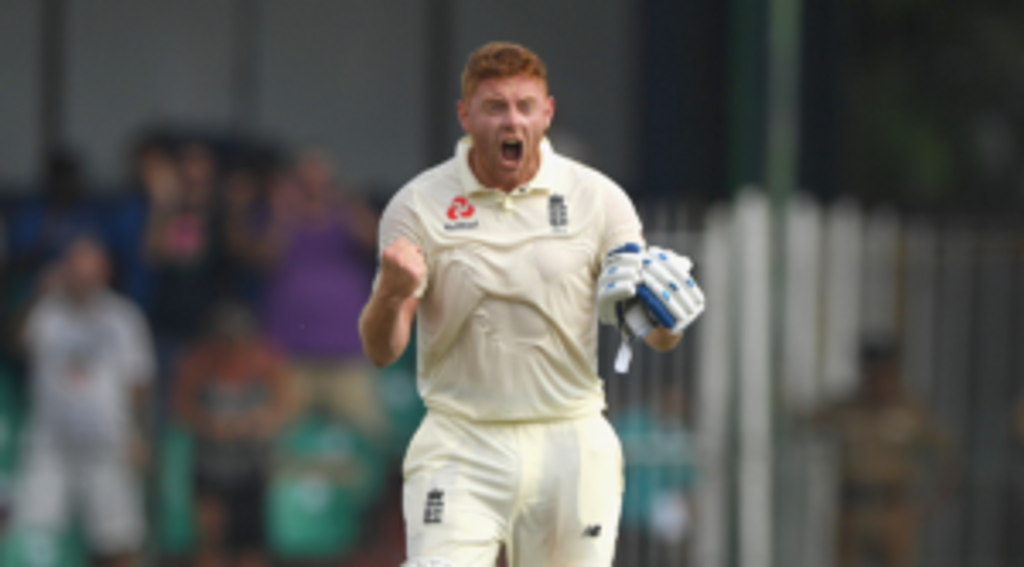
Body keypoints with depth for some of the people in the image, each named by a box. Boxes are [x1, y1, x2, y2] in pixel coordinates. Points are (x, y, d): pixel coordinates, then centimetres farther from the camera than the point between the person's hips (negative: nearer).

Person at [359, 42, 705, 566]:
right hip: (461, 446, -2)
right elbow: (381, 351, -5)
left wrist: (661, 316, -22)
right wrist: (391, 294, -28)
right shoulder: (419, 206, -1)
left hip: (571, 444, 2)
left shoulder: (597, 198, 2)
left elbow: (661, 337, 3)